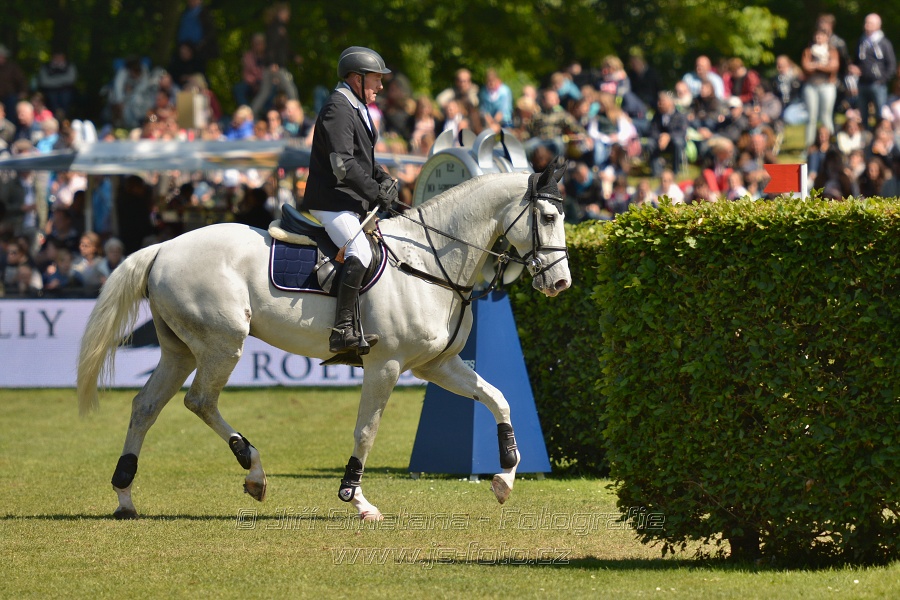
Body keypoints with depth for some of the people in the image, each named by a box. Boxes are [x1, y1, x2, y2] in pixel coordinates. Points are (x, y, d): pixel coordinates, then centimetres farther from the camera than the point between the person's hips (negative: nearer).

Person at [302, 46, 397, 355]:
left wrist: (384, 179, 8)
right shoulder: (337, 110, -13)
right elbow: (343, 164, -23)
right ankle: (342, 331, -35)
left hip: (354, 202, 11)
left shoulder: (357, 109, 20)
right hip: (331, 201, -11)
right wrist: (376, 193, -22)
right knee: (360, 251, -28)